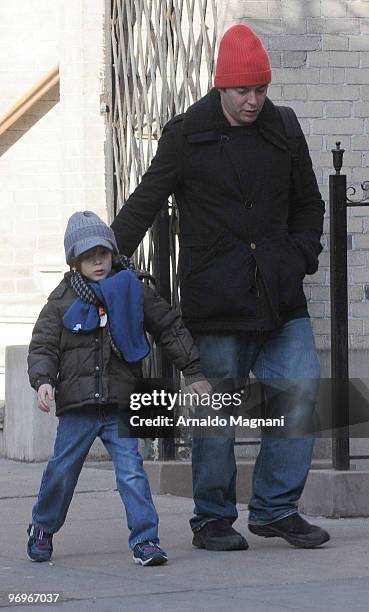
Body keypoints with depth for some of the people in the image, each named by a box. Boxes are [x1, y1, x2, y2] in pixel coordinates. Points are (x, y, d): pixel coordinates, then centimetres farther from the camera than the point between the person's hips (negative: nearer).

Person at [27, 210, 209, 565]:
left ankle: (144, 539, -7)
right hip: (76, 406, 0)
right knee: (62, 470, 8)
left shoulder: (133, 291, 5)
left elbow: (170, 329, 12)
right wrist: (43, 380, -16)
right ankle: (43, 528, 30)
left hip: (121, 405, 0)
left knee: (132, 472, -9)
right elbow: (42, 346, 3)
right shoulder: (62, 300, 3)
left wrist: (193, 372, 10)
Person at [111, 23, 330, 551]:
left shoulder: (283, 132, 10)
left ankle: (276, 508, 7)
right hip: (215, 297, -3)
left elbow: (308, 204, 23)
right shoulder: (186, 136, 0)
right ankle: (213, 520, 13)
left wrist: (302, 254, 6)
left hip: (279, 293, 3)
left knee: (300, 387, -6)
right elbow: (143, 205, 3)